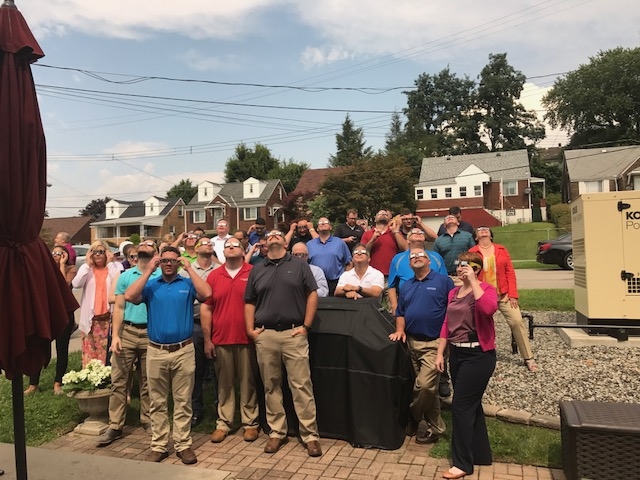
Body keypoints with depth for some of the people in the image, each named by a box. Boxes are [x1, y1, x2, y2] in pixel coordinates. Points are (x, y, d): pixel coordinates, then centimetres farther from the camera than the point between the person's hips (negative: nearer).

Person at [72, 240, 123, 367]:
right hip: (91, 318, 2)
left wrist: (110, 264, -11)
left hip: (109, 316, -2)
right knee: (90, 352, 5)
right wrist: (88, 265, -7)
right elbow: (76, 284, -7)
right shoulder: (86, 267, 9)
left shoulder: (116, 266, 1)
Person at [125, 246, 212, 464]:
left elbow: (206, 294, -17)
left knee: (183, 402, 7)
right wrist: (148, 271, -9)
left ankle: (183, 445, 17)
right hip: (156, 351, 1)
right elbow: (129, 296, -11)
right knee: (158, 403, 11)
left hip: (184, 351, -1)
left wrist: (190, 268, -12)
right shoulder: (151, 285, 6)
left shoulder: (188, 284, 2)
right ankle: (159, 446, 22)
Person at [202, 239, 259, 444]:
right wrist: (207, 339, 2)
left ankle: (250, 423, 19)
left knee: (248, 382, 8)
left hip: (247, 338, -2)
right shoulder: (214, 276, 5)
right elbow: (205, 308, 5)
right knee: (224, 384, 12)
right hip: (220, 339, 2)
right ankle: (223, 423, 22)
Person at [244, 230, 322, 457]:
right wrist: (250, 329, 2)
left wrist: (306, 326, -5)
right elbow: (249, 302, 13)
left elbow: (312, 294, 1)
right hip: (265, 335, 3)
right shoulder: (256, 270, 13)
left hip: (293, 333, -2)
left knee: (302, 385, -2)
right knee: (271, 386, 10)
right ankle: (277, 432, 23)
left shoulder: (299, 266, 5)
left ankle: (310, 435, 7)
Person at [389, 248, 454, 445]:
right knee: (429, 388, 14)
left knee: (425, 386, -14)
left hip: (434, 344, -5)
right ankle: (435, 428, 28)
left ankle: (413, 418, 10)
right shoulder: (406, 286, 14)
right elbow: (400, 312, 17)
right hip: (411, 342, 6)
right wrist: (400, 330, 0)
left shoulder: (443, 281, -3)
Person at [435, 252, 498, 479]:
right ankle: (481, 454, 32)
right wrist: (440, 352, 7)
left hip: (478, 355, -7)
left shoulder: (486, 289, -11)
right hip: (456, 353, 7)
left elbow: (488, 309, -34)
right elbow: (447, 324, 11)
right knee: (471, 405, 17)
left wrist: (473, 281, -26)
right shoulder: (453, 292, 10)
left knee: (461, 406, -4)